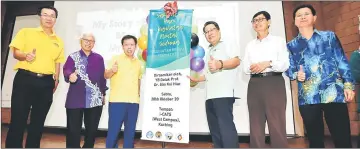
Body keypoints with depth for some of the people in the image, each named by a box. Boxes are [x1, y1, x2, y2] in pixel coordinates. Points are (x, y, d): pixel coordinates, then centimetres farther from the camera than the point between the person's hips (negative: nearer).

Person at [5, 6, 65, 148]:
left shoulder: (59, 41, 13)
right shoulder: (26, 32, 6)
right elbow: (16, 52, 2)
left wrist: (56, 79, 5)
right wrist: (25, 56, -20)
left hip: (46, 83, 3)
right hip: (25, 79, -3)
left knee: (38, 121, 9)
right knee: (18, 119, -2)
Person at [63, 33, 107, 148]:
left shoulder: (99, 58, 10)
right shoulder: (73, 57, 5)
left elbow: (102, 77, 12)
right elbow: (66, 70, -11)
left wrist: (103, 94, 12)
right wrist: (70, 75, -35)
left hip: (95, 100, 2)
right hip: (75, 99, -2)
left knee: (92, 129, 10)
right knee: (73, 129, 2)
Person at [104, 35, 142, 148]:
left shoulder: (138, 63, 14)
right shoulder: (116, 59, 0)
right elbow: (105, 76, -3)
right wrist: (112, 70, -22)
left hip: (134, 102, 4)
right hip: (117, 101, -4)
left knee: (130, 131, 10)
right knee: (113, 129, -1)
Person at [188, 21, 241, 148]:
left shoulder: (227, 46, 6)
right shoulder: (209, 52, 29)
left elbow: (236, 60, -14)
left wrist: (220, 64, -30)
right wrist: (196, 79, 30)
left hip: (224, 93, -8)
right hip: (210, 94, 9)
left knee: (226, 125, -16)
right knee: (214, 128, 8)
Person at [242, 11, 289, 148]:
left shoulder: (278, 41, 10)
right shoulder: (250, 45, 20)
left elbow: (285, 64, -1)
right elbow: (245, 68, 12)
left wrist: (268, 63, -17)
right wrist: (252, 68, -10)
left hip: (274, 83, -3)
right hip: (255, 85, 4)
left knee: (277, 125, -6)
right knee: (255, 125, 5)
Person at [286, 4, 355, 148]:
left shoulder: (329, 36, 11)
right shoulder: (291, 45, 12)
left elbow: (342, 61, 6)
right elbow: (289, 69, 8)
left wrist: (348, 85, -2)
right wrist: (296, 75, -13)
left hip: (334, 94, -1)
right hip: (307, 97, 1)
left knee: (342, 137, 1)